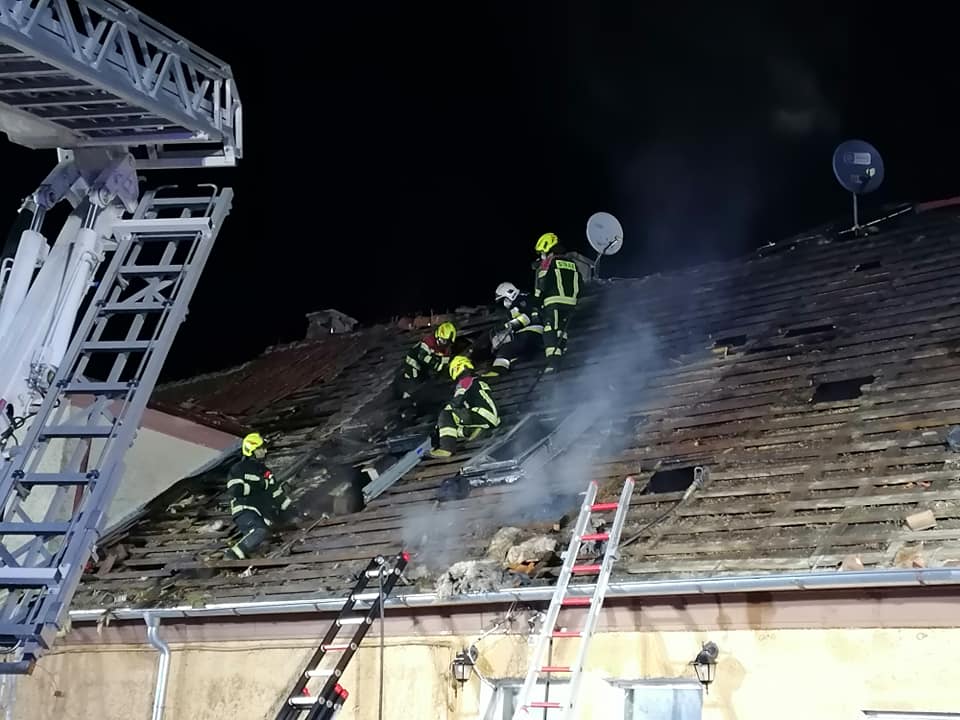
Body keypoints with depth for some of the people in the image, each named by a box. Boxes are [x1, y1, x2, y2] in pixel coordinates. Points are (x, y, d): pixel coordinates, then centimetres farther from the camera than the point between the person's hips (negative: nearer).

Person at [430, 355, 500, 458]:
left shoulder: (464, 382, 0)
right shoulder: (479, 382, 28)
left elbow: (456, 402, -10)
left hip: (481, 417, -9)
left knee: (445, 414, -10)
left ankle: (446, 447, -24)